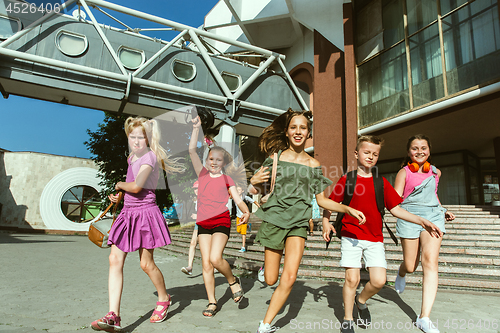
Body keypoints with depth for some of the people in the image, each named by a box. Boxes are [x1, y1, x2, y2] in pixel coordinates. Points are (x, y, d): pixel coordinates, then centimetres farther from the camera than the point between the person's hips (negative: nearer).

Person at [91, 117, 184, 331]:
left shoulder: (149, 157, -12)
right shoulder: (132, 156, 14)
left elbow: (136, 186, -22)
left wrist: (119, 184, -3)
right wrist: (120, 194, 13)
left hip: (145, 213, -8)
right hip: (128, 212, 8)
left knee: (146, 264, 2)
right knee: (115, 260, -3)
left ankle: (164, 299, 29)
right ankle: (113, 316, -2)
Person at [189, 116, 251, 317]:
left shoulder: (226, 179, 9)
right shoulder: (202, 174, 13)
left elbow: (237, 199, 0)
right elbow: (192, 150, 4)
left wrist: (246, 211, -21)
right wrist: (196, 127, -3)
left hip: (221, 221, -3)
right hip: (203, 223, 3)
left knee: (215, 259, -20)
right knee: (206, 264, 1)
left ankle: (233, 281, 10)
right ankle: (212, 303, 15)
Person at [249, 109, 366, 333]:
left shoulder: (313, 164, 6)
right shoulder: (275, 157, 0)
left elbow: (322, 200, 9)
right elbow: (254, 191, 4)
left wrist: (349, 209, -4)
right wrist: (254, 181, -19)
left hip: (298, 224, 1)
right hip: (274, 220, -1)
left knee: (289, 279, -12)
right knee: (271, 280, 4)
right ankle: (268, 264, 41)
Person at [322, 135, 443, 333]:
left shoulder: (381, 182, 8)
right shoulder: (346, 180, 0)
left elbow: (395, 209, 9)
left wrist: (421, 221, 0)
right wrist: (326, 222, -8)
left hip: (375, 239, 3)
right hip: (351, 237, -3)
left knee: (378, 281, -5)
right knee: (352, 278, -6)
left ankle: (361, 300, 28)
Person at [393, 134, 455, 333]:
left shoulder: (435, 172, 16)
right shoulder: (404, 172, 2)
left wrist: (443, 211, 22)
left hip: (433, 215, 3)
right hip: (409, 215, -3)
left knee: (430, 261, -15)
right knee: (410, 267, 3)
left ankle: (424, 317, -12)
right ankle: (401, 274, 45)